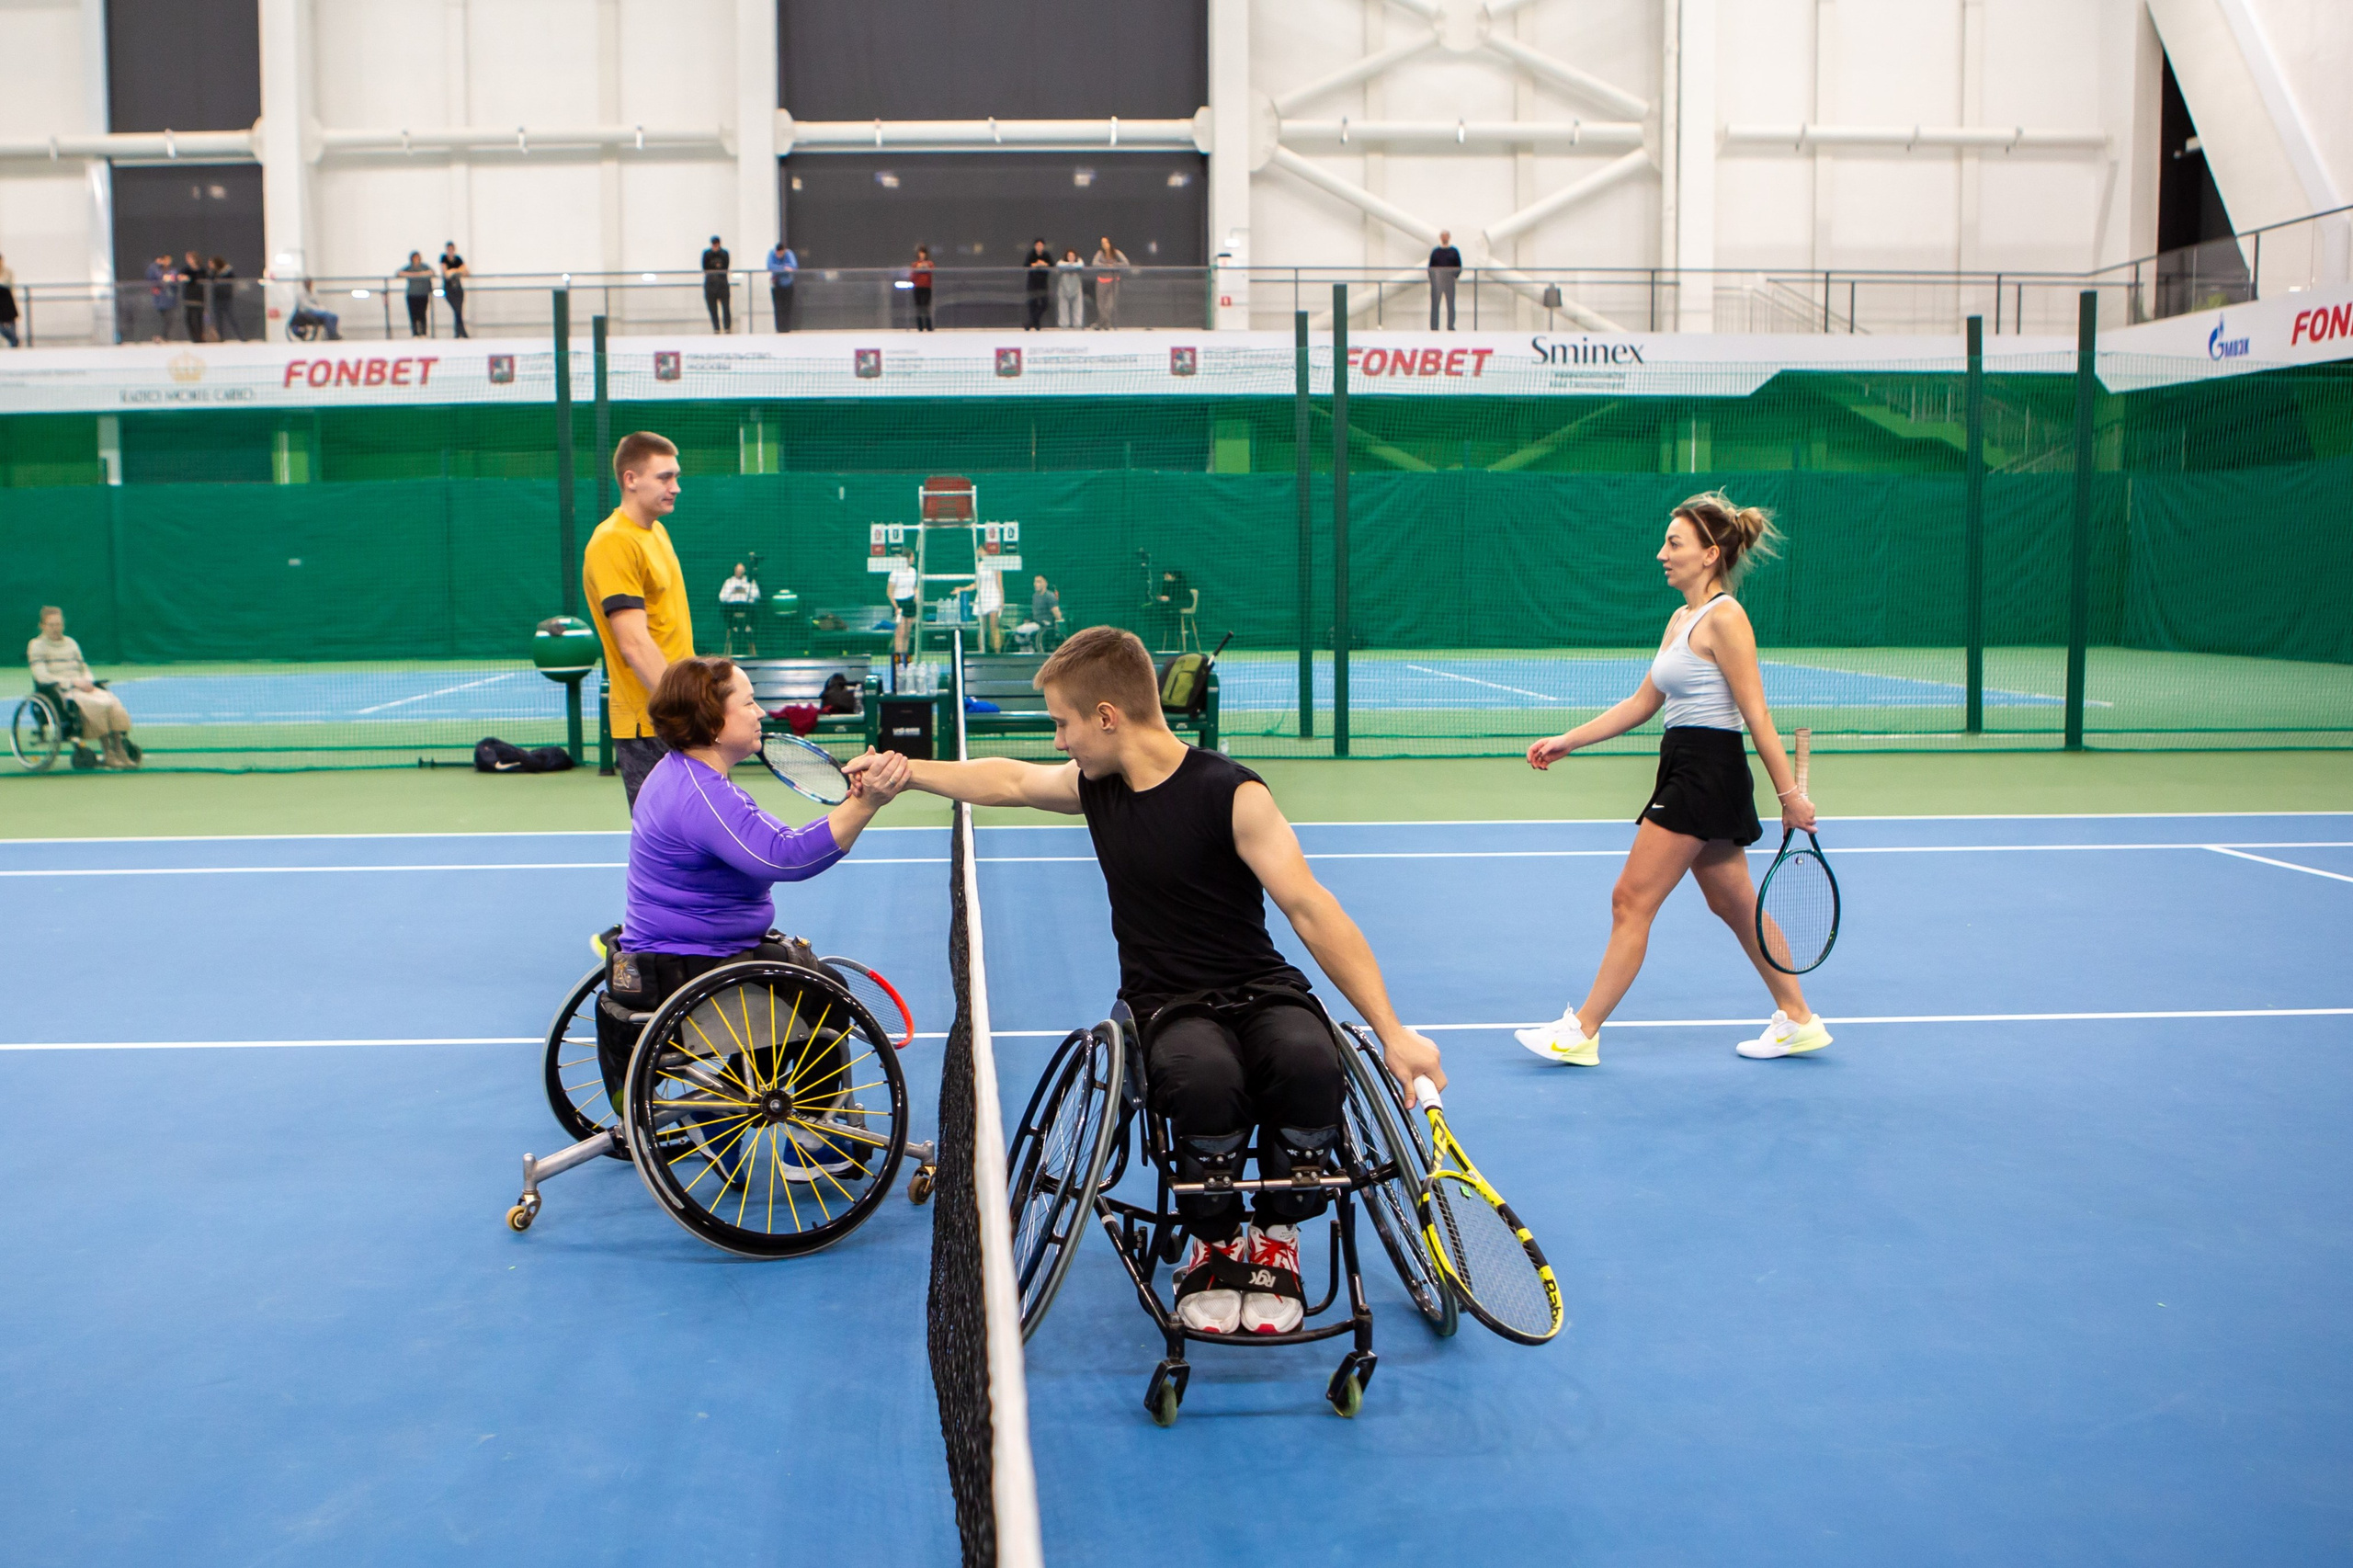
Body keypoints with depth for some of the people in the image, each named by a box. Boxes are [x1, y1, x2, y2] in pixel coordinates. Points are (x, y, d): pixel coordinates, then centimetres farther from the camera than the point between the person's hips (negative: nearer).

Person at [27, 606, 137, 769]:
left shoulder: (71, 643, 22)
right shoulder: (37, 646, 3)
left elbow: (84, 668, 25)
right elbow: (42, 676, -10)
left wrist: (87, 682, 0)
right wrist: (73, 682, -17)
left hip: (83, 688, 6)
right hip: (58, 692, -6)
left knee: (114, 703, -24)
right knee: (96, 705, -33)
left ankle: (120, 751, -28)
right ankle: (108, 754, -29)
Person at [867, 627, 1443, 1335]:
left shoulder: (1231, 794, -14)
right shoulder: (1097, 786, 5)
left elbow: (1310, 909, -20)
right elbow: (1008, 779, 26)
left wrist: (1391, 1031, -25)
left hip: (1260, 989, -2)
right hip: (1167, 1004, 3)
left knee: (1309, 1064, -37)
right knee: (1206, 1079, -35)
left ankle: (1274, 1241, -8)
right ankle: (1213, 1248, -5)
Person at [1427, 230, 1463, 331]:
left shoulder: (1454, 252, 8)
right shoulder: (1435, 252, 11)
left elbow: (1459, 267, 9)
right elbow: (1430, 267, 11)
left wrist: (1456, 276, -8)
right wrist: (1431, 280, -2)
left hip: (1449, 282, 0)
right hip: (1436, 282, 0)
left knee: (1450, 305, -2)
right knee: (1435, 306, -2)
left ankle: (1450, 327, 3)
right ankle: (1434, 328, -1)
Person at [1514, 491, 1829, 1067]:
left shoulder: (1725, 618, -13)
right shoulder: (1681, 619, 14)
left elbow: (1757, 716, -17)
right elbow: (1641, 704, 19)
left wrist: (1789, 794, -16)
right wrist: (1566, 742, 16)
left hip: (1707, 775, -10)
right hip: (1686, 770, 10)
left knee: (1631, 901, -6)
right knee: (1734, 904, 16)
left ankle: (1581, 1033, 0)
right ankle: (1798, 1020, 26)